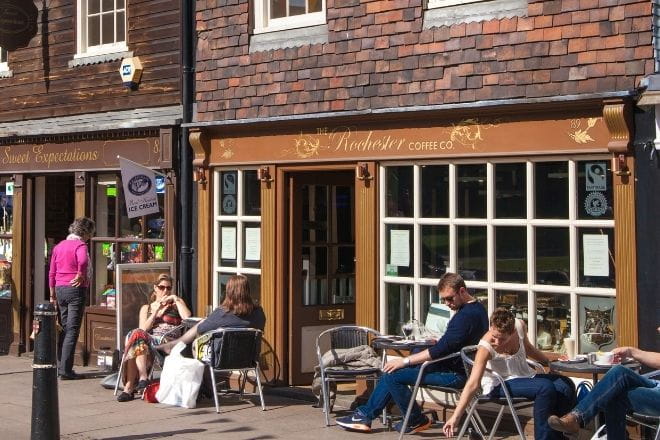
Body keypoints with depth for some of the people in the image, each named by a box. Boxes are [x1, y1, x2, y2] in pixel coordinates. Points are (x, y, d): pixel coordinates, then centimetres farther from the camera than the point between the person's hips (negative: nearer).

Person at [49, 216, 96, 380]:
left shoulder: (59, 246, 13)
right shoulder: (80, 245, -8)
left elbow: (51, 273, 14)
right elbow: (83, 261, -31)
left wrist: (52, 295, 19)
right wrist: (80, 276, -13)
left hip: (60, 289, 7)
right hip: (76, 288, -7)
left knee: (64, 328, 16)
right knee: (72, 330, -4)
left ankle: (60, 365, 18)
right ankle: (65, 369, -6)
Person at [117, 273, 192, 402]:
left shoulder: (177, 303, 24)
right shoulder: (146, 308, 28)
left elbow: (187, 318, 2)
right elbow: (143, 329, 10)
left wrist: (176, 299, 7)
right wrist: (156, 311, 5)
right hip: (149, 341, 3)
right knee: (137, 334, -34)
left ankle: (129, 387, -41)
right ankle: (143, 378, -40)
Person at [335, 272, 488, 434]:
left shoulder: (466, 315, -23)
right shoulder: (476, 308, 10)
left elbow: (441, 349, -25)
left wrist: (405, 361, -18)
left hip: (455, 374, -11)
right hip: (456, 367, 11)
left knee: (393, 375, -14)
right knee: (392, 371, 12)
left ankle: (417, 421, 3)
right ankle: (365, 415, 14)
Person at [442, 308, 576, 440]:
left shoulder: (519, 325, -13)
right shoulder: (486, 347, -27)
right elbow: (473, 384, -32)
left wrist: (549, 362, 21)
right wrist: (456, 416, -38)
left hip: (525, 376, 7)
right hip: (499, 385, -7)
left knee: (566, 385, -10)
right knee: (546, 387, -29)